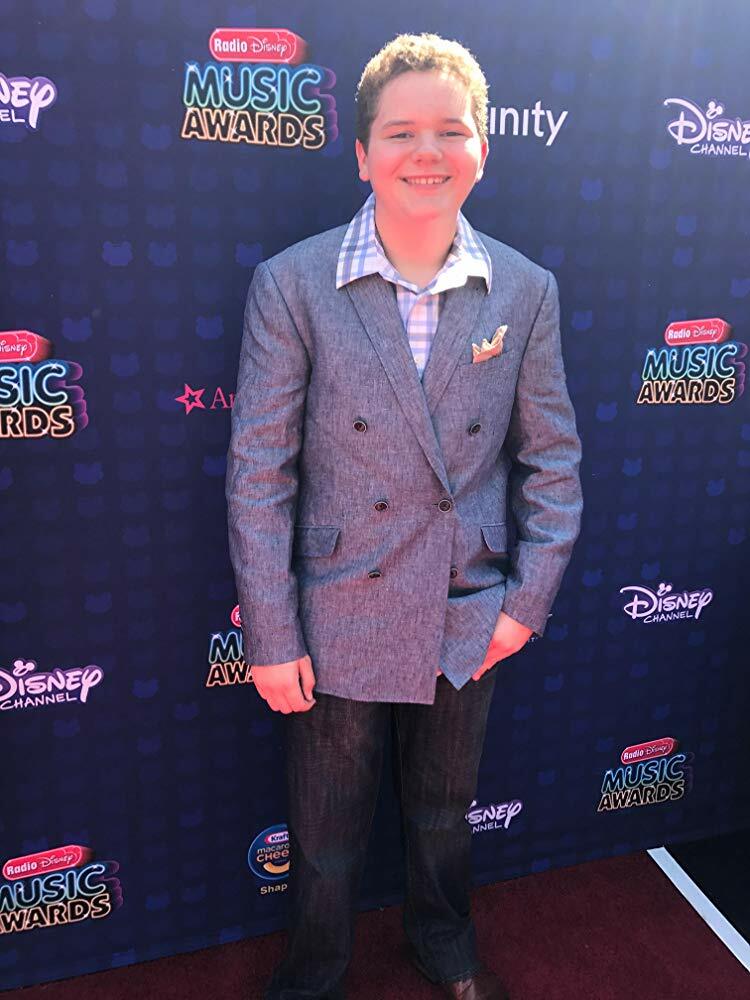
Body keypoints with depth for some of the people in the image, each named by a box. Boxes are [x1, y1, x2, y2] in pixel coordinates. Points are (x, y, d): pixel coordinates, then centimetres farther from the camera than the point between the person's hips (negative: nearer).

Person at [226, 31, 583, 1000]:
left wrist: (529, 598, -2)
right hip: (336, 625, -2)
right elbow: (257, 472, -12)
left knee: (444, 810, 26)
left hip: (469, 621, 3)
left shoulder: (526, 290, -4)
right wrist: (271, 638, -11)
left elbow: (552, 457, 2)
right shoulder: (291, 284, -12)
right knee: (326, 836, 19)